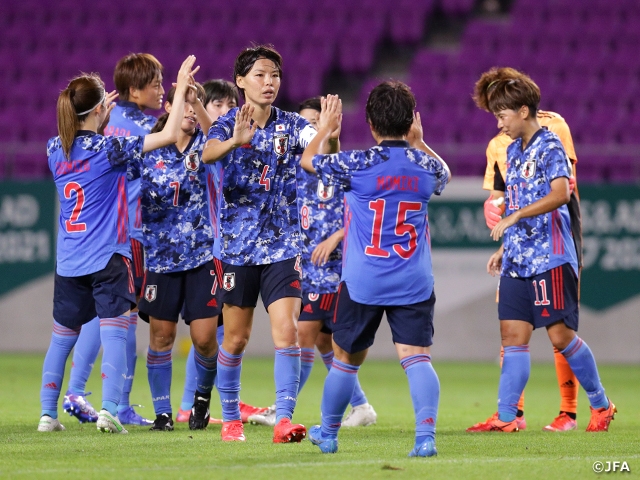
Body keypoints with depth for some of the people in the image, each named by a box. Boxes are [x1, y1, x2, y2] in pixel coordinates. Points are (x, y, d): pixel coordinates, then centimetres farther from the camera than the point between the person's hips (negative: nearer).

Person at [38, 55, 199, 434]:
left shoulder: (56, 149, 3)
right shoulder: (108, 149, -12)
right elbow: (169, 135, -11)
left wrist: (101, 119, 30)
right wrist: (181, 91, -3)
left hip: (68, 261, 5)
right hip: (108, 259, -5)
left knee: (62, 337, 13)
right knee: (114, 333, -6)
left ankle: (48, 413, 13)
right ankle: (109, 408, -18)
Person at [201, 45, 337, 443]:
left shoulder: (290, 125, 2)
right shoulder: (229, 124, -4)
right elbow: (208, 153, -26)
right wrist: (236, 141, -47)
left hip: (282, 245, 1)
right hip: (237, 245, -1)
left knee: (287, 331, -13)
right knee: (236, 338, 7)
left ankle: (284, 419, -16)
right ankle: (231, 419, 22)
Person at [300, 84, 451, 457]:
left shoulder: (359, 164, -10)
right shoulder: (426, 166, -1)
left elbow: (308, 160, 9)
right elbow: (444, 175, 27)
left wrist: (326, 129, 25)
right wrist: (418, 142, 34)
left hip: (362, 282, -1)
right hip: (415, 283, 1)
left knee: (346, 359, 15)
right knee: (417, 357, -6)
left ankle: (328, 433, 32)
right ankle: (426, 433, -26)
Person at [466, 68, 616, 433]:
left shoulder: (550, 146, -9)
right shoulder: (514, 151, 16)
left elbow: (560, 194, -23)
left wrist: (515, 216, -25)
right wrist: (503, 249, 20)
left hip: (550, 257, -8)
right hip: (518, 260, 8)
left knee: (560, 334, -5)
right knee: (513, 334, 0)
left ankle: (601, 404, 10)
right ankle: (506, 417, -3)